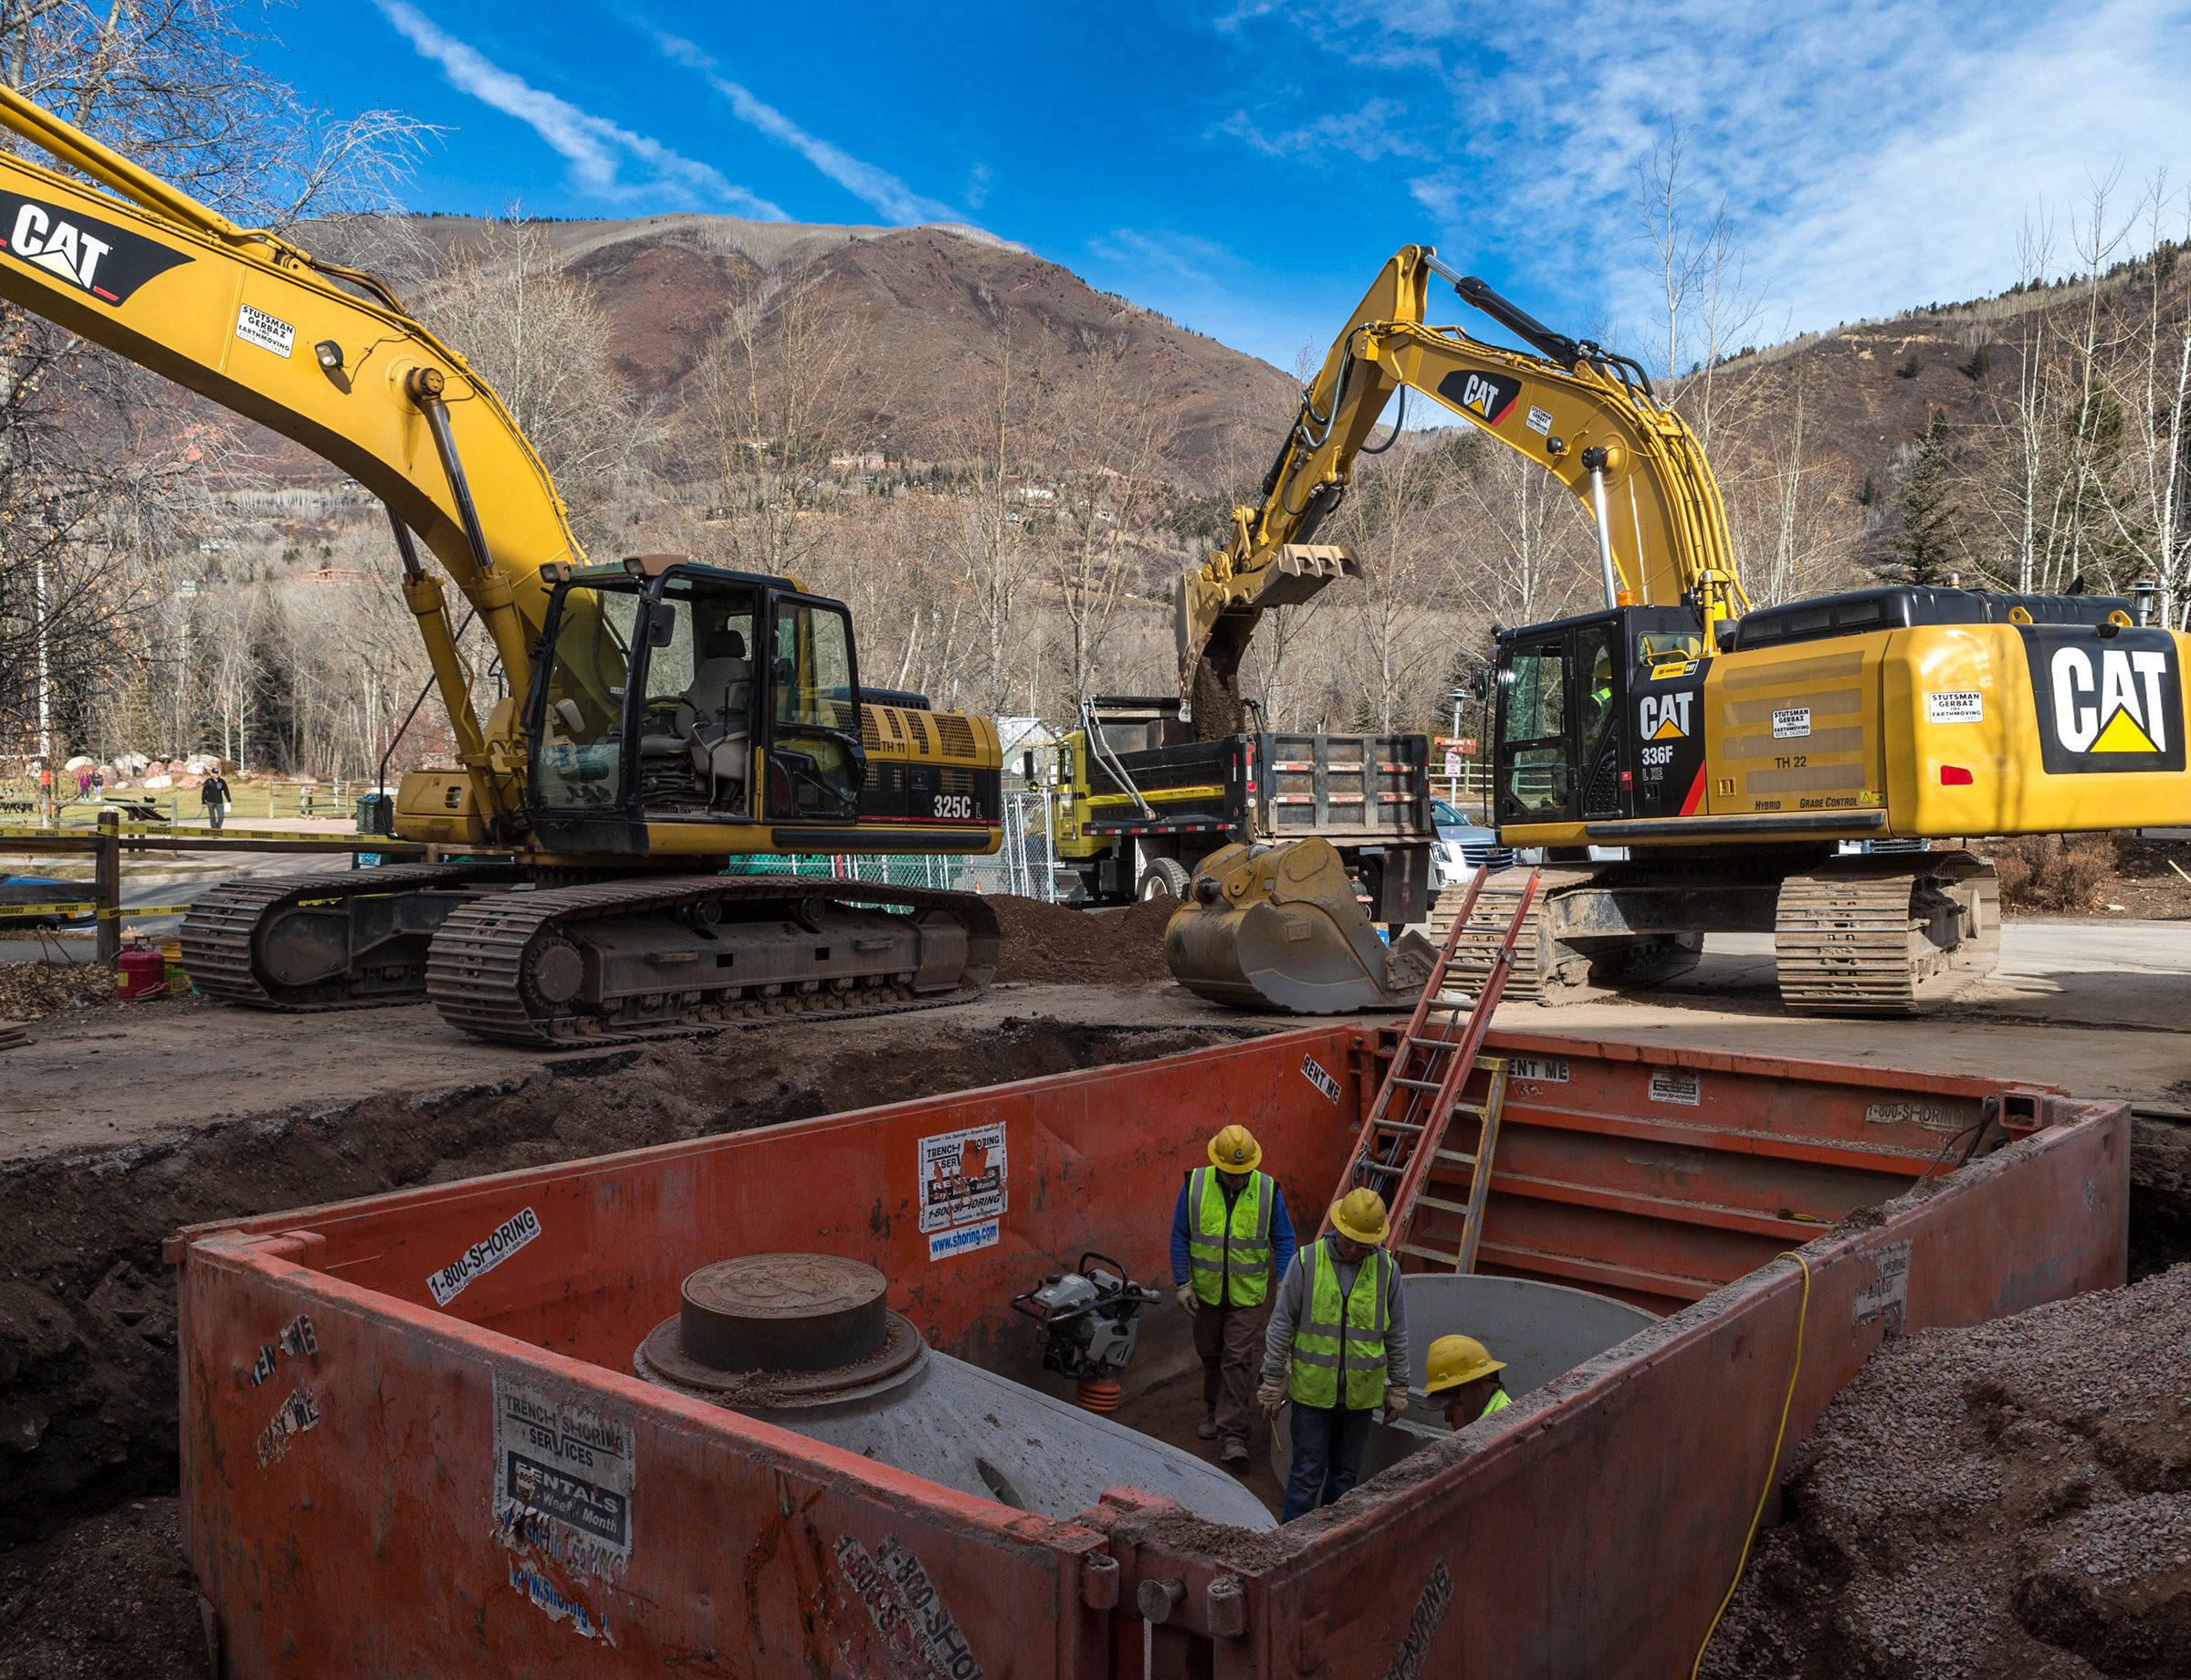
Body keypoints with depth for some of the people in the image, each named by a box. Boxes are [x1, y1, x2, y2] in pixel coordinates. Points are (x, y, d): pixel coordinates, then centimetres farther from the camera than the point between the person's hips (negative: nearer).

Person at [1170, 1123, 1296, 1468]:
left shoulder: (1267, 1190, -11)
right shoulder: (1194, 1185, -11)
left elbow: (1283, 1241, -2)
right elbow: (1179, 1237, -2)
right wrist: (1182, 1283, -5)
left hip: (1247, 1294, -2)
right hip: (1206, 1290, 2)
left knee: (1239, 1361, -6)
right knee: (1210, 1355, 17)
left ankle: (1232, 1434, -2)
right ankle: (1213, 1411, 39)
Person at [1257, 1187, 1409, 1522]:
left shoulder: (1387, 1269, -2)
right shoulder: (1307, 1261, -9)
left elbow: (1396, 1335, 7)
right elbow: (1281, 1324, -3)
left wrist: (1398, 1388, 10)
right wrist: (1273, 1381, -2)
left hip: (1360, 1394, 2)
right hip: (1313, 1390, -2)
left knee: (1345, 1472, 14)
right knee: (1307, 1473, 1)